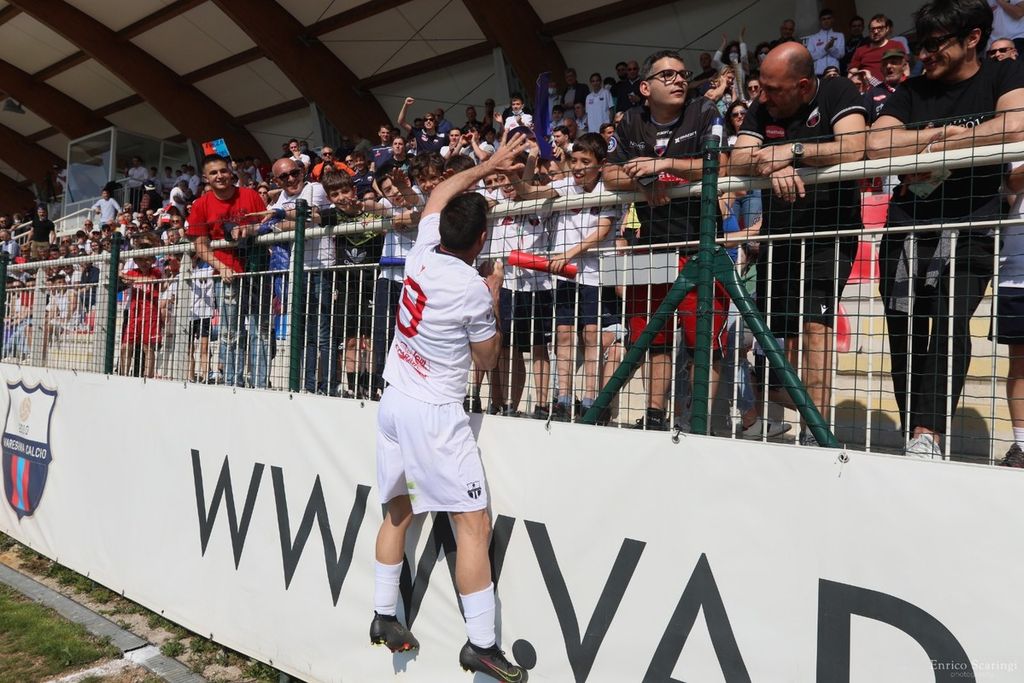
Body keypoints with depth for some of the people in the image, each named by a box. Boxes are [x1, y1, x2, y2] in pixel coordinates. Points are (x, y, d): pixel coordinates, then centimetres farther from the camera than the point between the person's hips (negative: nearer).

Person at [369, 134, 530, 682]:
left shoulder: (423, 252, 2)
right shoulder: (472, 289, -15)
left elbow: (441, 192, 22)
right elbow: (487, 359, 0)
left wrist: (489, 166, 28)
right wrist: (495, 296, 7)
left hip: (393, 400, 8)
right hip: (434, 411, -8)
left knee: (398, 509, 18)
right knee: (473, 523, -3)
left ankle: (384, 615, 27)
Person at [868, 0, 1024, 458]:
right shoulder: (912, 92, 14)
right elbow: (876, 146, -2)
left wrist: (931, 145, -9)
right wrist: (941, 134, -8)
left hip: (969, 228, -3)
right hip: (906, 229, 3)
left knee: (950, 322, -21)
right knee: (905, 332, -3)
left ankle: (928, 436, -27)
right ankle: (913, 434, 5)